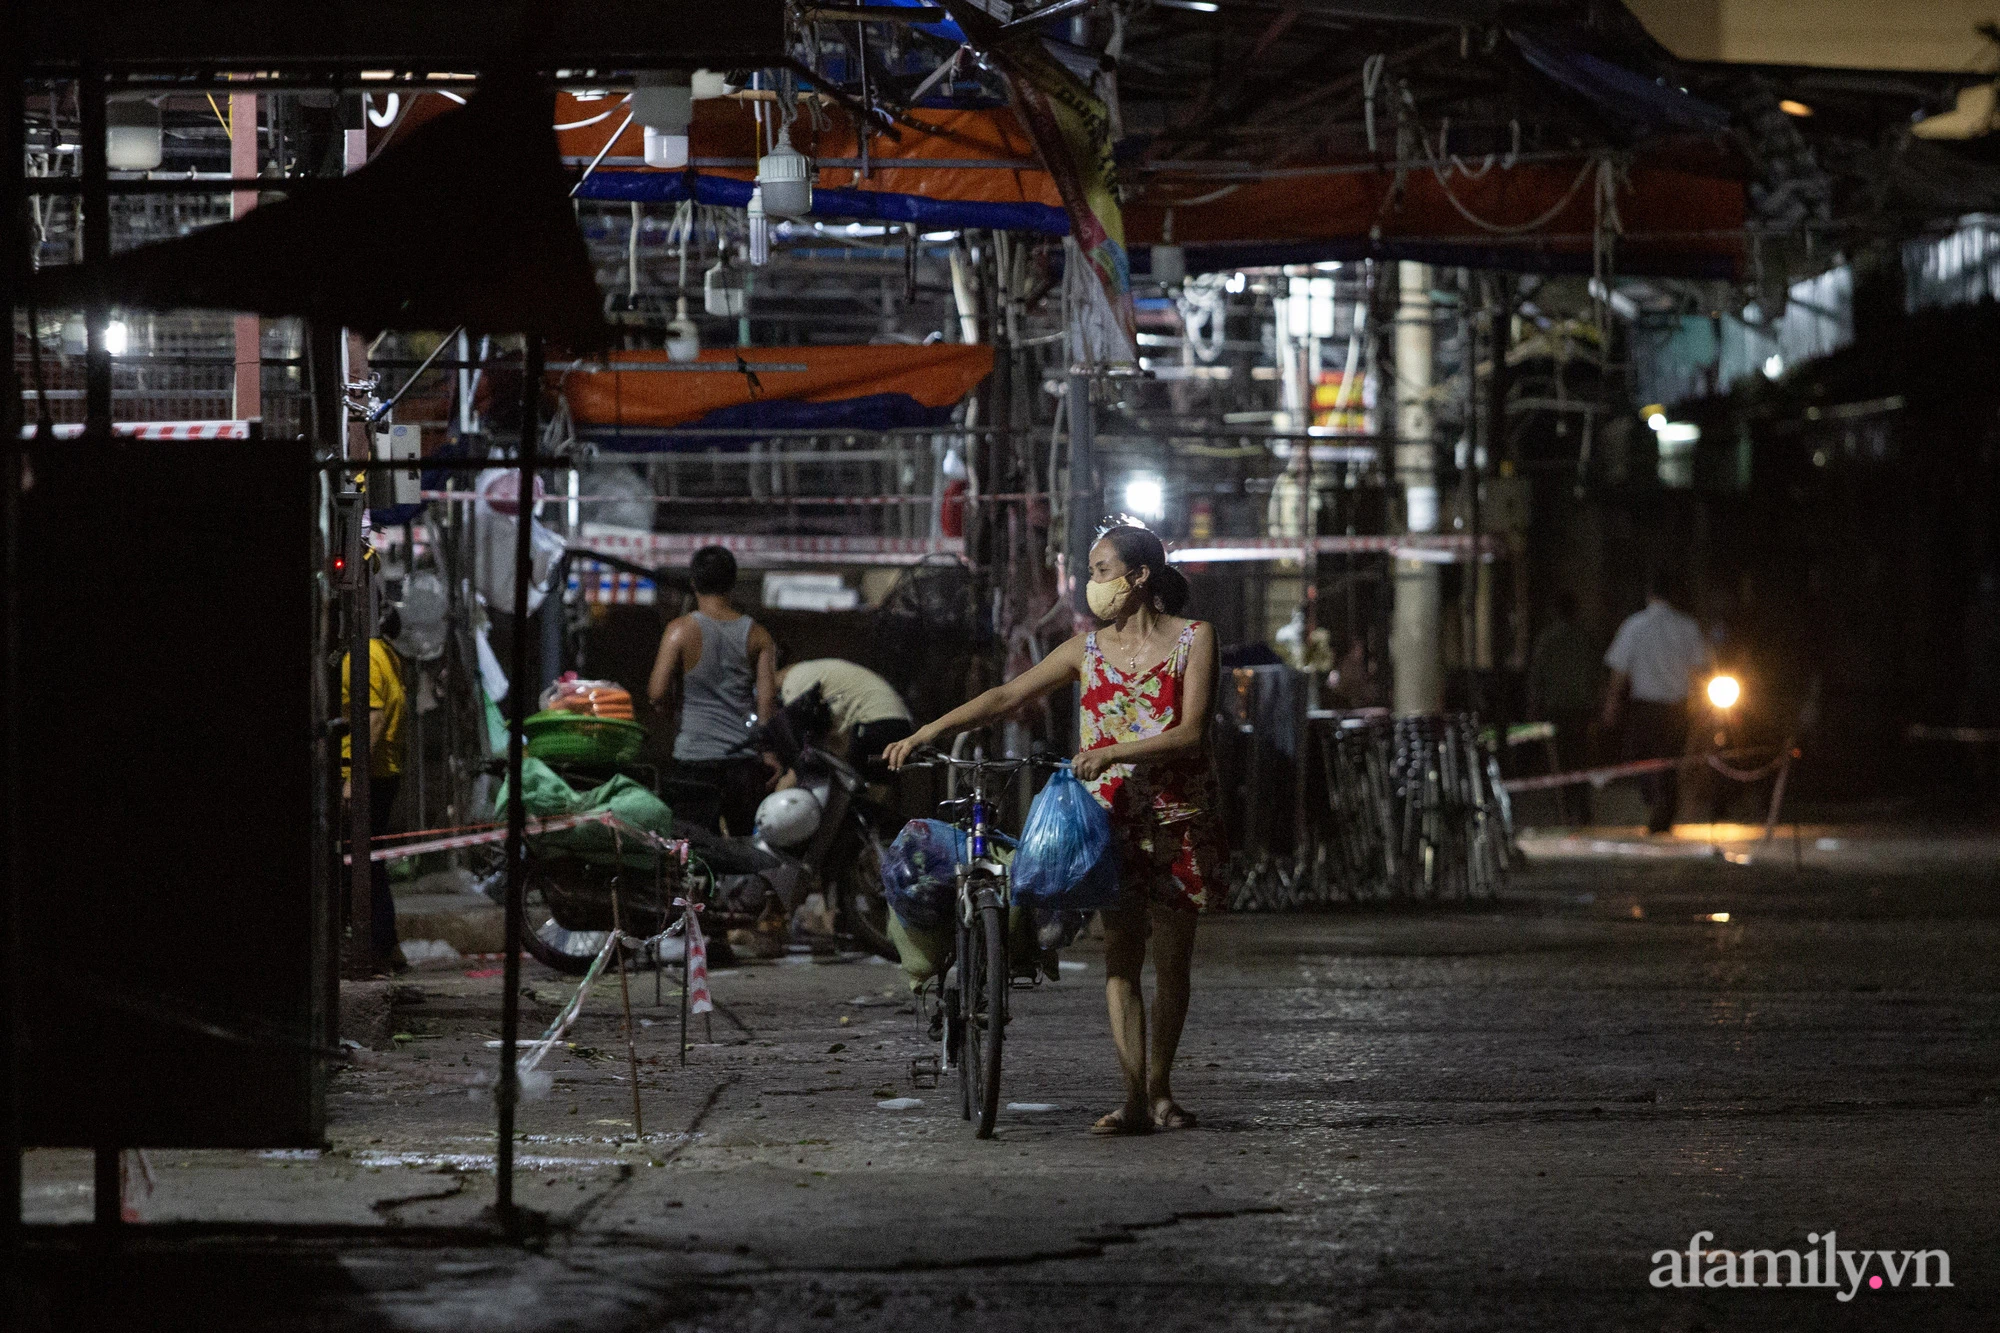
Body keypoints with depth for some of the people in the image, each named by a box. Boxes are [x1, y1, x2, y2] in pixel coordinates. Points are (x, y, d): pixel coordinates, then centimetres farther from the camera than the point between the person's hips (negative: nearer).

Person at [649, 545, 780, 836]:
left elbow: (657, 694, -9)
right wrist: (771, 755, 3)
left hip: (695, 757, -2)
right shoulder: (757, 635, 4)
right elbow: (768, 699, -1)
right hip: (744, 758, 2)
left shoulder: (681, 630, -4)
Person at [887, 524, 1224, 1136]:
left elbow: (1189, 733, -13)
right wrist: (930, 731, -6)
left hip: (1179, 815, -2)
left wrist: (1111, 753, -24)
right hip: (1112, 816, 2)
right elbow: (1006, 696, 5)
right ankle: (1134, 1098, -15)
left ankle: (1160, 1088, 18)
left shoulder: (1194, 639, -2)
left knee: (1172, 958, 3)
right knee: (1119, 954, -9)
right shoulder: (1089, 649, 9)